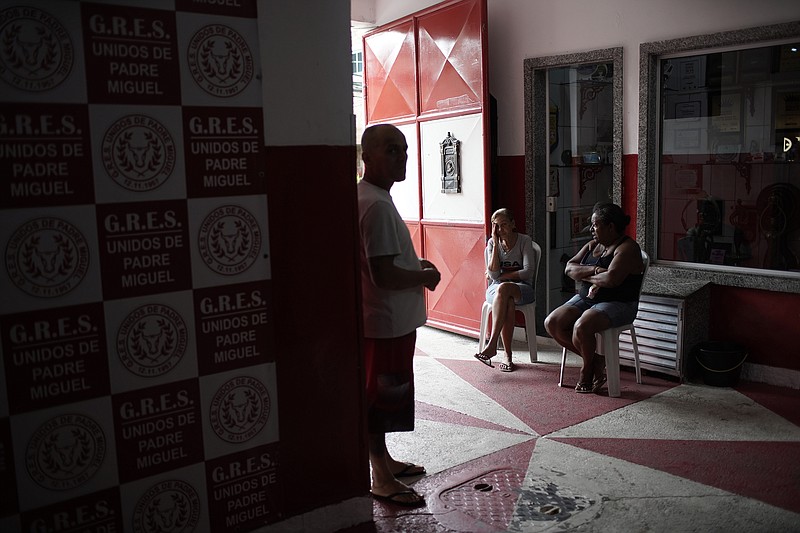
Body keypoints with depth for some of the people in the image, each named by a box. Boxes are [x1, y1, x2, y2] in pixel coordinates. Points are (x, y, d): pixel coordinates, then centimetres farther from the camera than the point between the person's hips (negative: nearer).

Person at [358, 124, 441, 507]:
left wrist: (415, 264, 8)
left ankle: (383, 460, 36)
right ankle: (381, 479, 16)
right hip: (386, 321, -11)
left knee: (386, 394, 21)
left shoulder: (373, 198, 11)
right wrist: (425, 276, -12)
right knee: (381, 396, 2)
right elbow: (383, 275, -28)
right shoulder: (376, 205, -23)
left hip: (394, 319, 11)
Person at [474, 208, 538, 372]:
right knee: (508, 303, -36)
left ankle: (492, 344, -40)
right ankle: (508, 356, -34)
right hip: (496, 289, 2)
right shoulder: (492, 243, 5)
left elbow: (528, 272, -11)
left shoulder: (525, 241, -1)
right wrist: (496, 244, -10)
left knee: (503, 288, -38)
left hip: (522, 288, -2)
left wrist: (502, 276, -9)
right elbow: (493, 274, -9)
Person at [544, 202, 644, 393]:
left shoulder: (627, 248, -11)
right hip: (586, 298, 8)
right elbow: (569, 268, 5)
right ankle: (595, 359, -1)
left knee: (581, 326, -35)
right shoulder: (592, 245, 14)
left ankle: (587, 368, -4)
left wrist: (585, 276, -9)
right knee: (552, 323, -13)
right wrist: (593, 270, -13)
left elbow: (611, 279, -27)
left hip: (617, 304, -8)